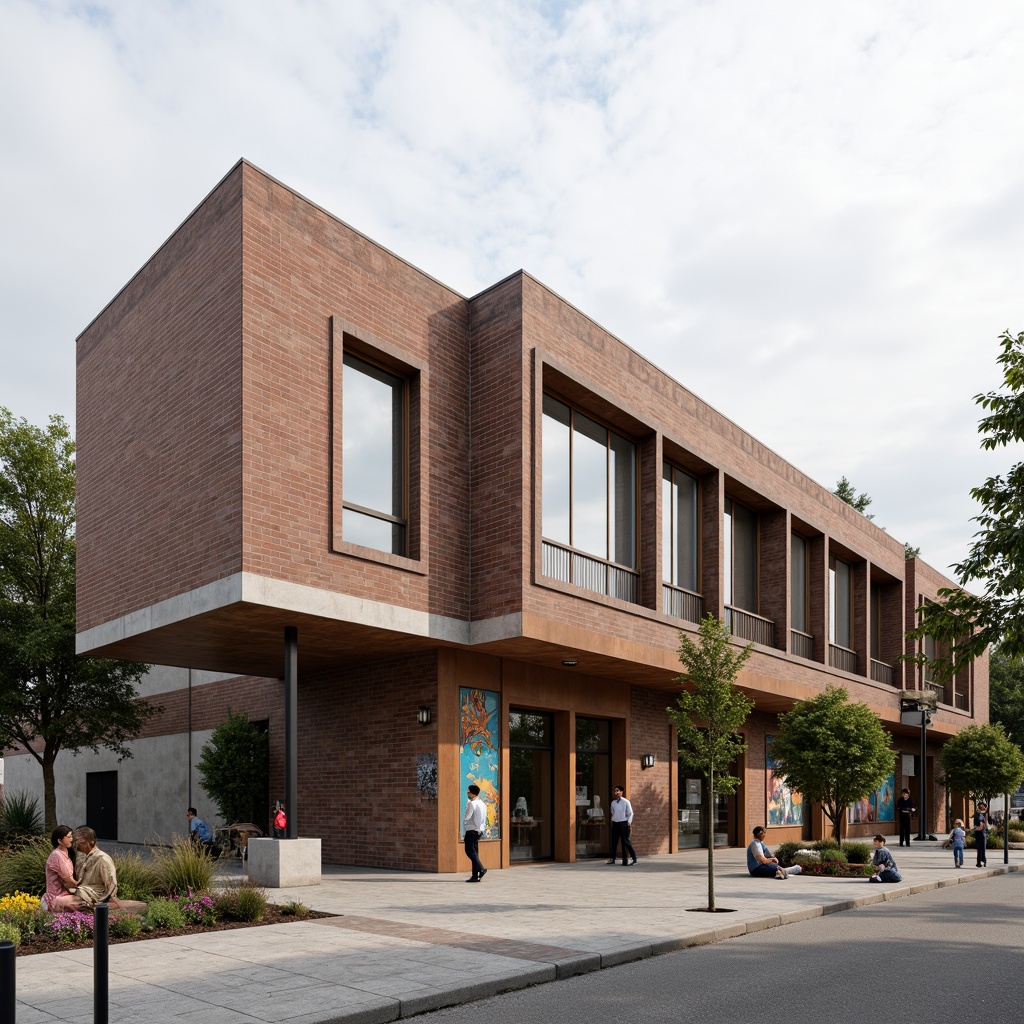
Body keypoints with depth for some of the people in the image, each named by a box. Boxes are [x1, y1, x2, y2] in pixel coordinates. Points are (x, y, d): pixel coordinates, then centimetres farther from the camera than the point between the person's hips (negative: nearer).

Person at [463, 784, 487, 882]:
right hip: (479, 831, 9)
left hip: (471, 830, -9)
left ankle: (481, 869, -19)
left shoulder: (472, 804, -13)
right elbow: (484, 819, 17)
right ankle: (475, 876, 7)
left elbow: (466, 817, -14)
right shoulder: (482, 804, 15)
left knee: (470, 851, -8)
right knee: (474, 852, 9)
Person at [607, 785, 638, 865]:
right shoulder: (613, 803, 9)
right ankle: (611, 858, 10)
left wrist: (629, 822, -13)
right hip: (615, 823, 5)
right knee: (614, 841, 5)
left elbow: (630, 813, -4)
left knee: (625, 841, -2)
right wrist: (612, 820, 12)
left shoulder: (626, 802, -6)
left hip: (623, 823, -5)